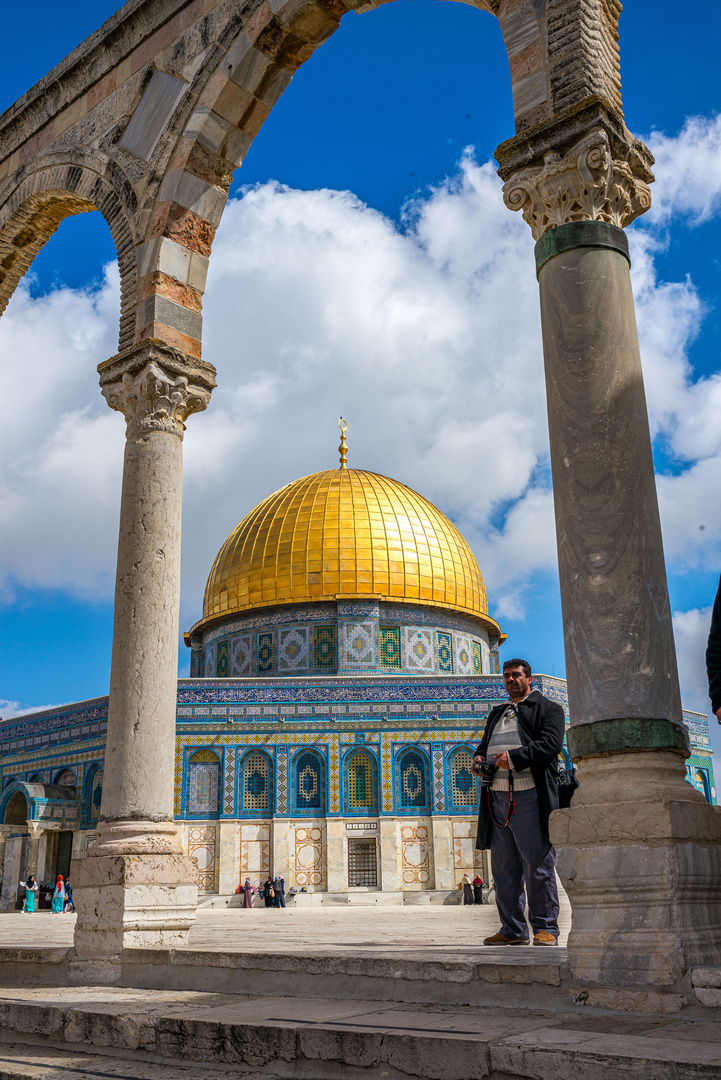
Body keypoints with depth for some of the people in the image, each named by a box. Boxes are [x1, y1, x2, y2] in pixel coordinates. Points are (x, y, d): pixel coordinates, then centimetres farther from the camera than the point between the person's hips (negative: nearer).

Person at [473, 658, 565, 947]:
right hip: (497, 799, 6)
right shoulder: (496, 714, 26)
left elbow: (550, 744, -9)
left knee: (538, 866, -4)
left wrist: (514, 757, -19)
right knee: (504, 869, 7)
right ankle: (512, 930, 13)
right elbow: (485, 744, 29)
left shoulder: (547, 709, 6)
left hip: (529, 797, -6)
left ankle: (545, 928, 3)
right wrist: (479, 758, 5)